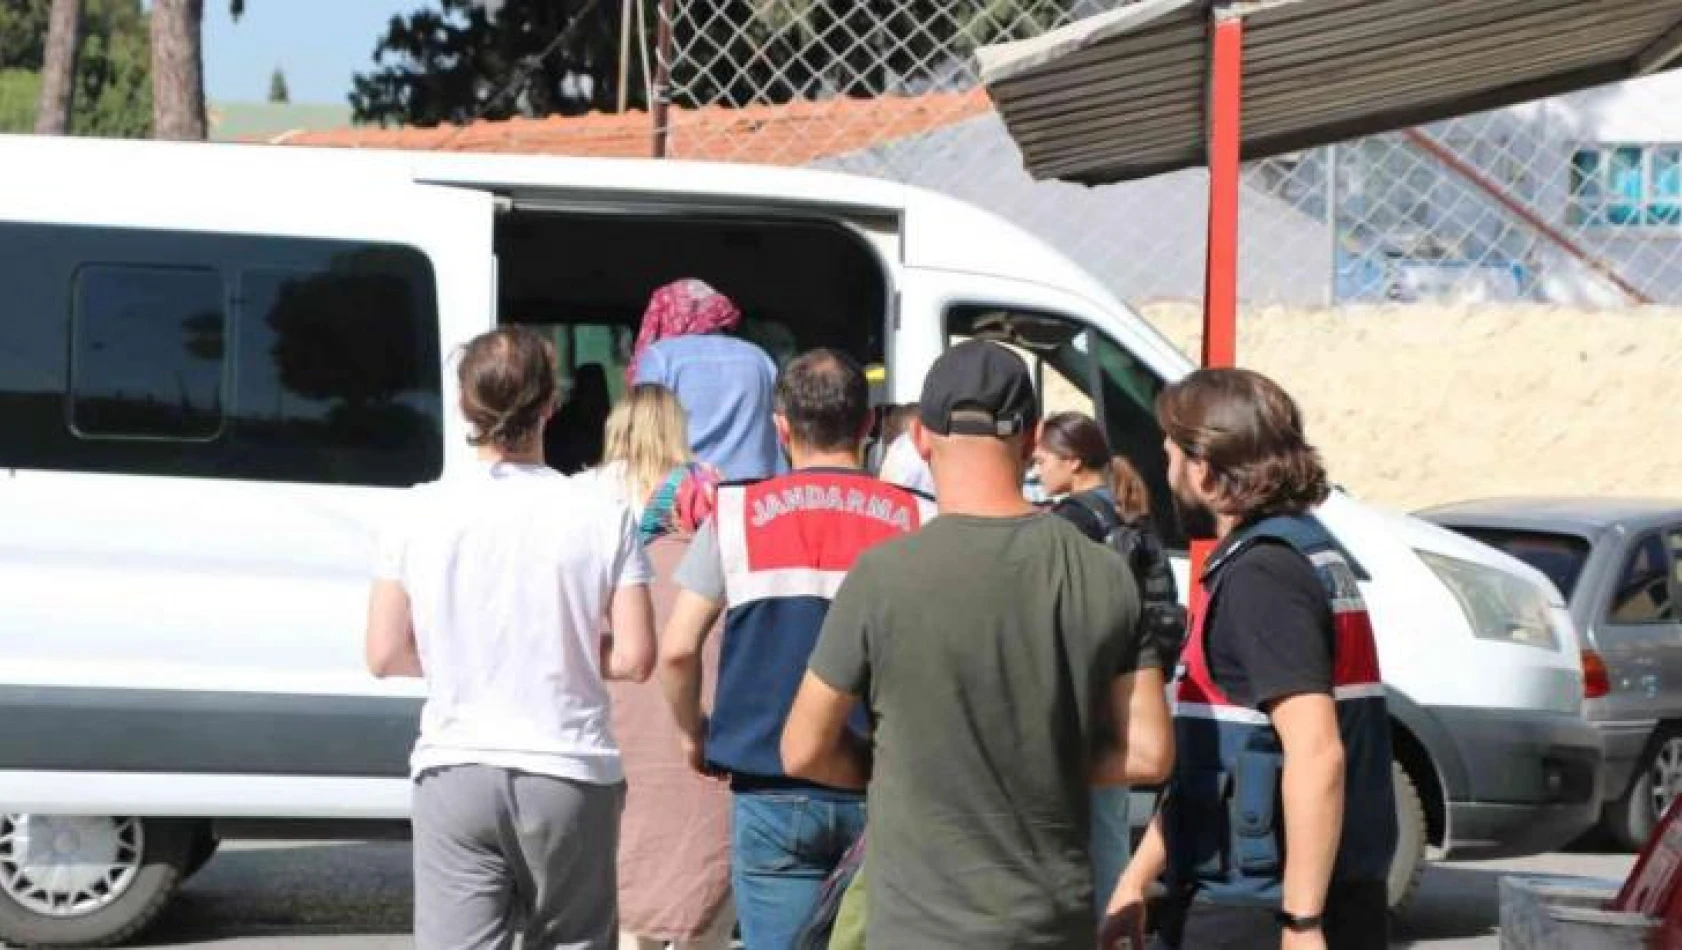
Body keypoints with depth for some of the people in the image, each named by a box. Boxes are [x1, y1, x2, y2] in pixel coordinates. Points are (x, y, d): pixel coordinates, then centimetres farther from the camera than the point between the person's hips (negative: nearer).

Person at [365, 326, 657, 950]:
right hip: (570, 773, 0)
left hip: (455, 771, 0)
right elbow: (634, 657, -6)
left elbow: (385, 655, -1)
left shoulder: (422, 513, -2)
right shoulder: (602, 514, -4)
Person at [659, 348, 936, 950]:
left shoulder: (738, 515, 2)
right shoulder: (917, 522, 1)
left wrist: (694, 735, 14)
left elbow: (677, 649, -3)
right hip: (884, 793, 1)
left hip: (773, 792, 0)